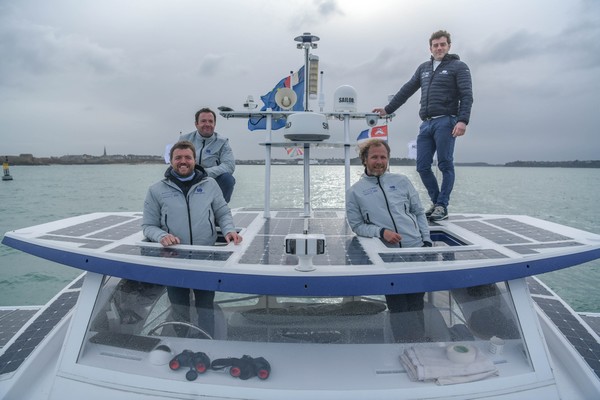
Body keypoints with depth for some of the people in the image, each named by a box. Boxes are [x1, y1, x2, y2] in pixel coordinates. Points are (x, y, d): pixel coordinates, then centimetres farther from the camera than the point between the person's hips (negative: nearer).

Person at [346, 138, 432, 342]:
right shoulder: (355, 192, 5)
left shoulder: (401, 181, 12)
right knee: (398, 308, 0)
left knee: (417, 305, 8)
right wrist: (381, 232, -12)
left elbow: (419, 212, 15)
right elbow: (357, 226, 4)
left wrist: (427, 240, 4)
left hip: (416, 248, 2)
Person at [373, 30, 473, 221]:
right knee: (422, 167, 1)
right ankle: (436, 202, 15)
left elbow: (467, 96, -4)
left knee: (445, 165, -5)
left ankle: (442, 206, 0)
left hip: (445, 122, -5)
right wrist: (387, 109, 23)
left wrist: (463, 120, -19)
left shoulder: (458, 67, 6)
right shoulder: (424, 68, 22)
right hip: (426, 124, 6)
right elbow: (406, 90, 26)